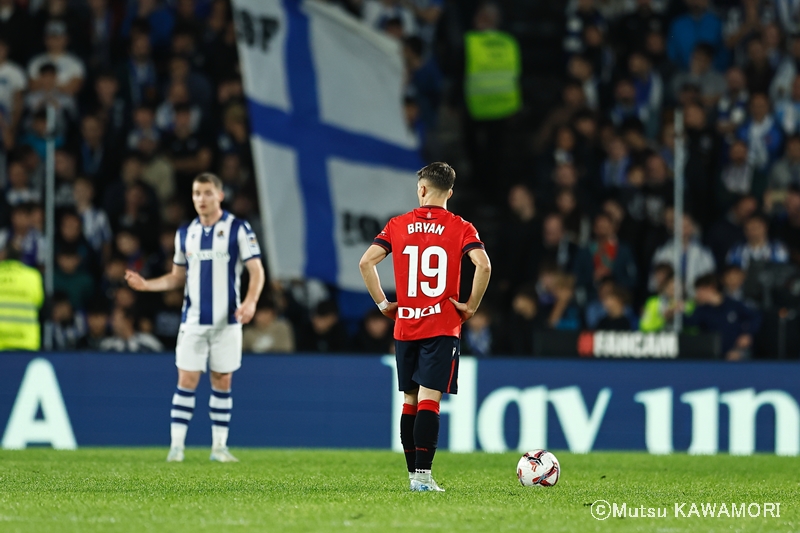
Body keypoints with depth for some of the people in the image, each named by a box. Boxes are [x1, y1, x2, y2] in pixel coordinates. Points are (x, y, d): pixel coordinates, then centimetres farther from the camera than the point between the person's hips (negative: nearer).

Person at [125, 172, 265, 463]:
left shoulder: (238, 229, -4)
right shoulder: (185, 233, 8)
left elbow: (257, 271, -6)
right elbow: (177, 277, 17)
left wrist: (251, 301, -23)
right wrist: (146, 284, 0)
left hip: (226, 320, -2)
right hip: (193, 320, 2)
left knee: (222, 382, 3)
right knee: (186, 380, -4)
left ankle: (219, 445, 10)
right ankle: (177, 445, -1)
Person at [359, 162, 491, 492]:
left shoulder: (398, 225, 5)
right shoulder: (460, 228, -2)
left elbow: (366, 262, -3)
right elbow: (483, 265, -17)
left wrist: (383, 304, 5)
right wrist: (471, 306, -5)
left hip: (405, 327, 3)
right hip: (442, 326, -3)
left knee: (410, 400, 12)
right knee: (429, 400, -8)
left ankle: (414, 474, 14)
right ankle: (422, 475, -16)